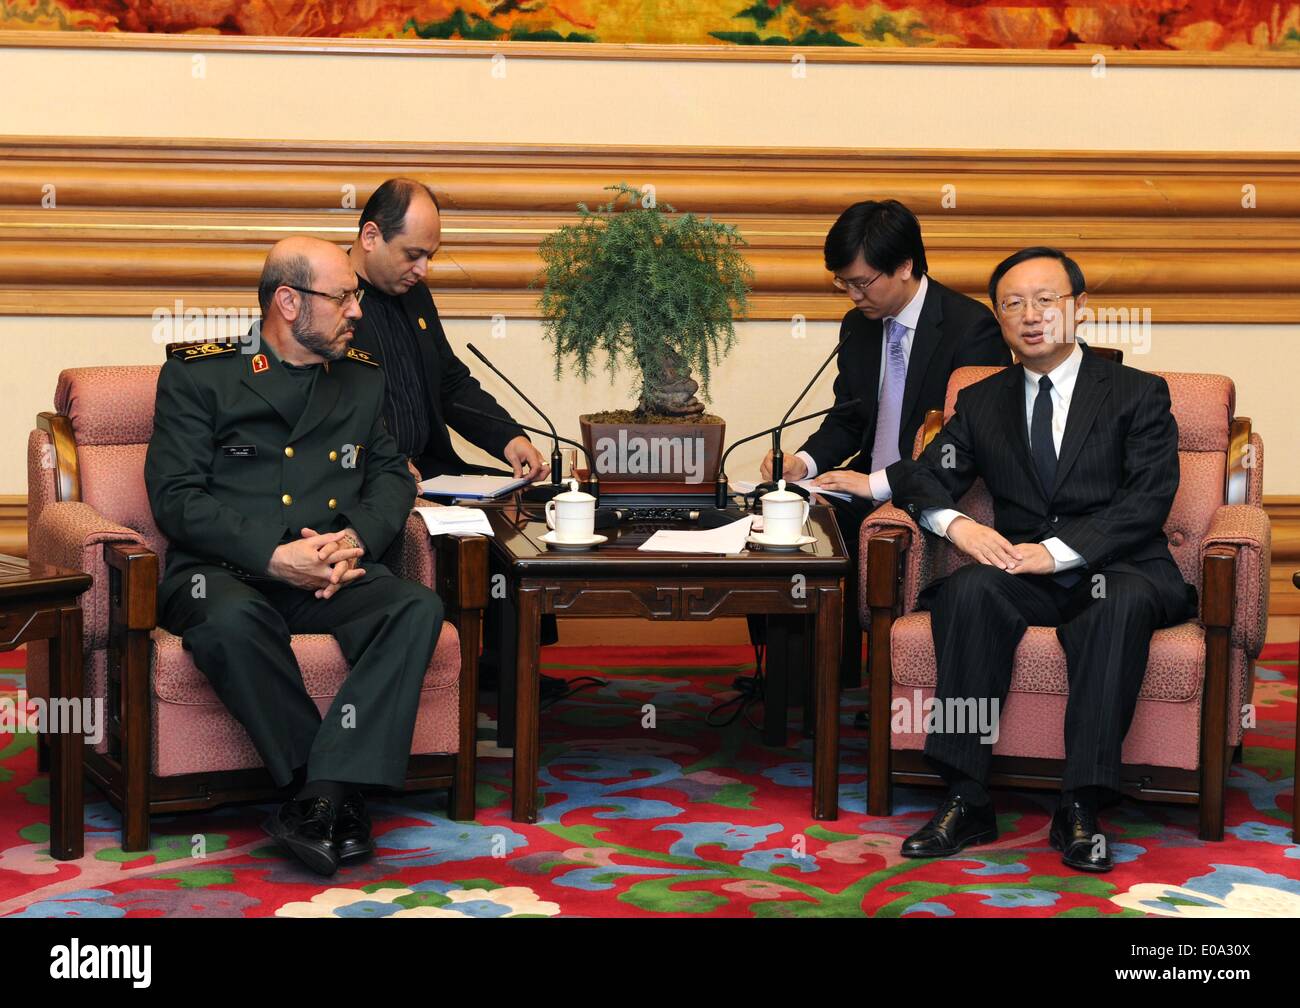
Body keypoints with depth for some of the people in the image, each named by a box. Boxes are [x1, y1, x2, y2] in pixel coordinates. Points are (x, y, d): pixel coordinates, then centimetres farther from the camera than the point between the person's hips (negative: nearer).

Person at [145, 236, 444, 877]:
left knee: (418, 608, -28)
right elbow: (175, 497, -4)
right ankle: (337, 793, -28)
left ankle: (319, 798, -37)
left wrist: (358, 539, -7)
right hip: (223, 568, -3)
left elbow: (392, 475, 18)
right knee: (231, 621, -39)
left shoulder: (363, 379, 20)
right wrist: (273, 556, -17)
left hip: (331, 571, 4)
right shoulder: (197, 376, 5)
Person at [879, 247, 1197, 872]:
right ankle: (966, 802, -33)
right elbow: (928, 479, 11)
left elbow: (1147, 502, -6)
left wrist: (1058, 550, -19)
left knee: (1121, 601, -37)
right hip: (1023, 572, 3)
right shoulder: (982, 403, 18)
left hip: (1118, 569, -3)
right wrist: (957, 525, -14)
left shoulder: (1138, 394, 6)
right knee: (969, 589, -31)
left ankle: (1080, 808, -38)